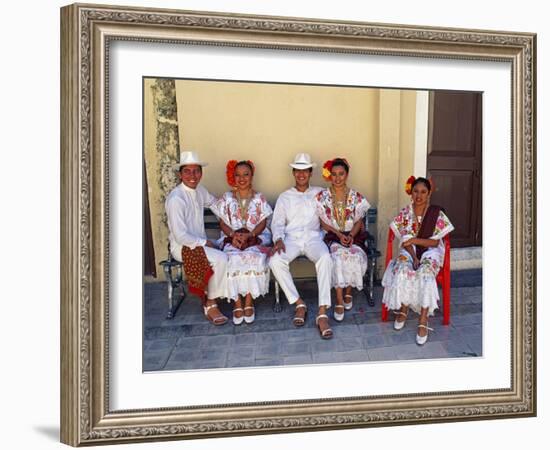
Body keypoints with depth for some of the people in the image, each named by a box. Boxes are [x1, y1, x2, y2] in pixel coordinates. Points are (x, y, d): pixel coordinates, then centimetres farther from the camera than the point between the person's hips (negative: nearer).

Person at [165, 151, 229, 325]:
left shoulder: (199, 190, 4)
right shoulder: (176, 198, -20)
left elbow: (214, 202, 28)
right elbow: (180, 236, -21)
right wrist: (205, 243, -13)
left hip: (199, 242, 8)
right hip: (183, 247, -7)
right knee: (220, 259, -26)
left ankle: (209, 299, -2)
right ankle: (210, 304, -5)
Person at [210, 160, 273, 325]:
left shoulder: (259, 198, 9)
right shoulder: (227, 198, 10)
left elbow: (262, 223, 2)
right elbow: (223, 223, 6)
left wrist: (249, 235, -16)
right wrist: (233, 234, -15)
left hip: (255, 237, 0)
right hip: (232, 238, 1)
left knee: (254, 257, -33)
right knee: (233, 259, -32)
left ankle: (249, 301, -20)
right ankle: (237, 302, -21)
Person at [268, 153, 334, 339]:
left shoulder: (319, 193, 20)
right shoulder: (285, 197, 20)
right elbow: (277, 223, 8)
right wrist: (279, 239, -10)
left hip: (313, 238, -1)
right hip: (291, 238, 1)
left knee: (325, 258, -35)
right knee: (275, 261, -31)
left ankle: (322, 313, -35)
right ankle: (299, 303, -14)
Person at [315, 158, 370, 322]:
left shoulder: (356, 197, 6)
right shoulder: (322, 196, 2)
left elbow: (358, 221, 5)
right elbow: (323, 223, 1)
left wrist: (350, 235, -14)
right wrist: (339, 234, -13)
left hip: (353, 236, 2)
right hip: (332, 236, -1)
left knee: (356, 255, -30)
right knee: (338, 255, -33)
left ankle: (348, 292, -4)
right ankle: (340, 300, -27)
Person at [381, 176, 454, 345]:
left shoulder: (436, 213, -3)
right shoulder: (405, 212, 1)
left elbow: (435, 242, -6)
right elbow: (405, 240, -4)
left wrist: (415, 239, -19)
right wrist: (414, 257, -19)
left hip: (430, 251, -1)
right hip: (409, 250, 2)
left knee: (425, 272, -33)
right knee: (403, 270, -31)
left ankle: (423, 321, -29)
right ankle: (403, 308, -8)